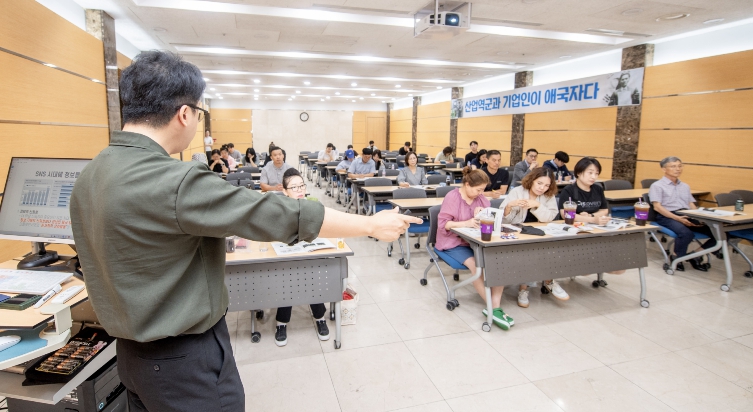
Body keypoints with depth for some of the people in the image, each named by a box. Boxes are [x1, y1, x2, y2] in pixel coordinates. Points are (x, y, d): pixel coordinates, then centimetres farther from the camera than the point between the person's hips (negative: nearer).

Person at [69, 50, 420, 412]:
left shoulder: (91, 175, 0)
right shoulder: (172, 183, -30)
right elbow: (276, 215, -29)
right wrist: (372, 224, -19)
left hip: (132, 350, 9)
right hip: (186, 359, -9)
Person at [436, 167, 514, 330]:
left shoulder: (481, 198, 8)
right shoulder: (452, 197, -9)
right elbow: (443, 224, -16)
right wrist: (466, 223, -29)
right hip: (454, 243, -5)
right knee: (476, 264, -32)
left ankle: (495, 306, -23)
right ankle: (494, 307, -19)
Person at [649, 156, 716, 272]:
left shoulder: (685, 186, 27)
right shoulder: (657, 186, 4)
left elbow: (692, 205, 20)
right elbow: (657, 207, -7)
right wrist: (677, 218, -20)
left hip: (688, 216, 7)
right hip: (667, 217, -6)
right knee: (686, 233, -36)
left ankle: (695, 254, -2)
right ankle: (677, 258, -11)